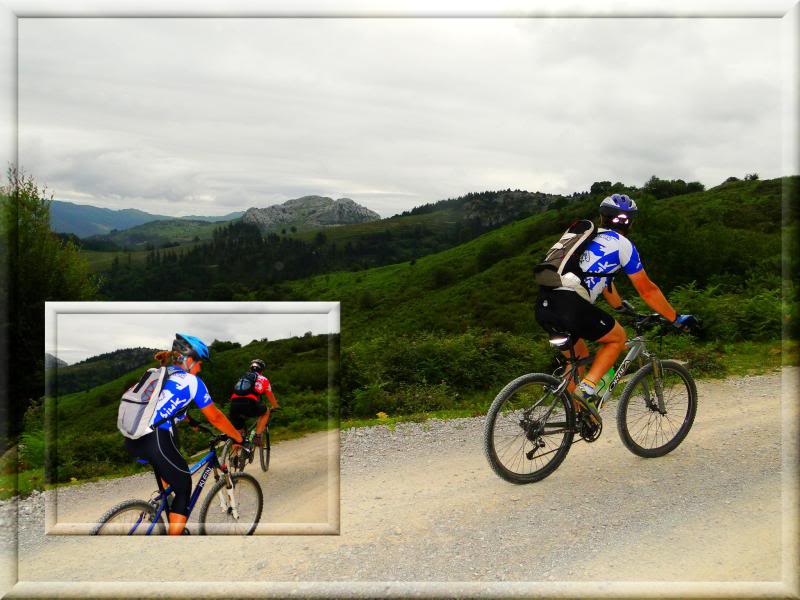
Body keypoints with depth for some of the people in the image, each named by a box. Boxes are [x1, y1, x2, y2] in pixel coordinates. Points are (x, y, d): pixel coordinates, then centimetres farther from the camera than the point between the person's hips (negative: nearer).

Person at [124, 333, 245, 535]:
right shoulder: (191, 381, 2)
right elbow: (215, 417, 6)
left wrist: (189, 421, 48)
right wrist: (238, 437, 18)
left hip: (131, 441, 7)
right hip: (155, 441, -7)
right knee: (184, 488, 12)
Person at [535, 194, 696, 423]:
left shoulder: (589, 238, 29)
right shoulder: (622, 243, 7)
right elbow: (647, 290, 11)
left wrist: (622, 308, 54)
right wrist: (676, 319, 22)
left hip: (543, 306, 7)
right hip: (571, 307, -7)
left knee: (578, 357, 27)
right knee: (618, 338, 17)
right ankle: (587, 388, 3)